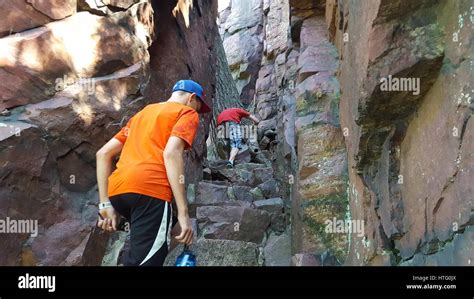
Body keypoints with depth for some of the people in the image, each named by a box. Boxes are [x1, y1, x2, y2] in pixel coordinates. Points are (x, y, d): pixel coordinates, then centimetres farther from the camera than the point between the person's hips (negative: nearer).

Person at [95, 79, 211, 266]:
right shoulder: (187, 112, 13)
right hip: (149, 189, -8)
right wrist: (183, 213, -12)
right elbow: (171, 153, -8)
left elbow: (104, 153, 24)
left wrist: (105, 204, 20)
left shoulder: (142, 113, 33)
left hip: (117, 191, 8)